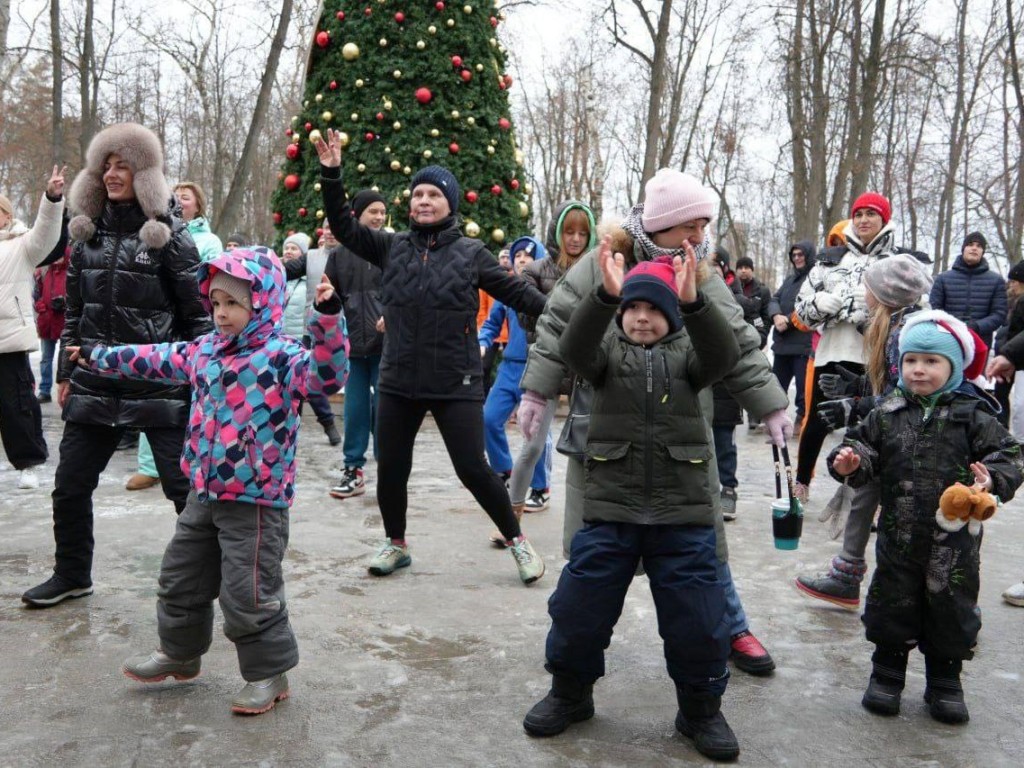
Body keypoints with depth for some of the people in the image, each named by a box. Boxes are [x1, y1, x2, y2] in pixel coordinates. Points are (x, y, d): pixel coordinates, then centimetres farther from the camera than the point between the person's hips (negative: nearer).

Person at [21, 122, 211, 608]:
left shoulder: (168, 235, -6)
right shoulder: (87, 233, 10)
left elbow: (197, 313, -6)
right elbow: (74, 309, 16)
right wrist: (66, 372, 13)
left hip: (159, 383, -6)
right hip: (95, 383, 6)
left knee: (184, 486, -1)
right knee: (70, 486, 12)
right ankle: (72, 575, 31)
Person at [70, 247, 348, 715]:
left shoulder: (282, 357, -17)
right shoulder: (205, 349, 7)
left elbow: (327, 374, -34)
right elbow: (157, 360, 21)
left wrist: (328, 319, -47)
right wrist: (97, 357, 29)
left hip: (256, 499, -8)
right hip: (205, 492, 9)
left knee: (249, 593, 0)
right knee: (181, 576, 22)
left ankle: (268, 672, 19)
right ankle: (180, 653, 43)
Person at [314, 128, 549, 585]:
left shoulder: (470, 253, 0)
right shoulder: (392, 247, 6)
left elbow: (517, 293, 2)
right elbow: (343, 227, 5)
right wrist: (331, 175, -5)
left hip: (456, 384, -3)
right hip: (398, 381, 3)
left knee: (473, 470, -4)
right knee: (390, 470, 11)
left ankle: (517, 542, 17)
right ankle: (396, 545, 34)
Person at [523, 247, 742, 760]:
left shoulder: (687, 349, 6)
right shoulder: (608, 347, 5)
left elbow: (723, 356, -16)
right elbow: (575, 348, -17)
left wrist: (694, 302, -34)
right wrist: (605, 295, -34)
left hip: (682, 511, 0)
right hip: (610, 507, 0)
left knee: (696, 616, 5)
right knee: (579, 606, 7)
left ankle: (701, 709, 27)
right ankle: (570, 693, 31)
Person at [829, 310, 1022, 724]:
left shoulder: (972, 416, -6)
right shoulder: (887, 414, 0)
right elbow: (865, 446, 5)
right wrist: (850, 462, -15)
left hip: (954, 539, -1)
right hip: (898, 534, 1)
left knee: (951, 612, 12)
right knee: (892, 606, 12)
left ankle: (944, 682, 31)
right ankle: (887, 674, 30)